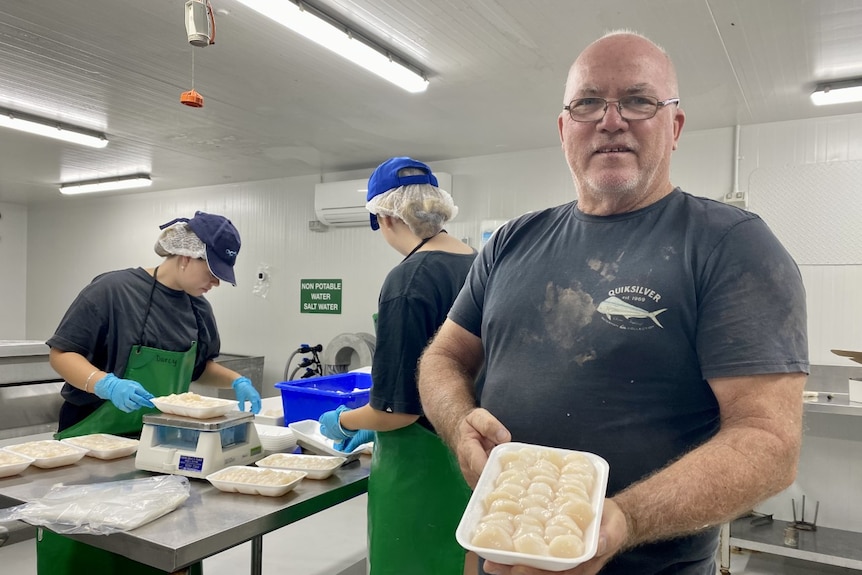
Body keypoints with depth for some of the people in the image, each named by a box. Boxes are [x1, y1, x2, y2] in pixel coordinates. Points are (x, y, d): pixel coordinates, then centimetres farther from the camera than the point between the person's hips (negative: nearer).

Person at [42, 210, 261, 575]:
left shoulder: (199, 309, 3)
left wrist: (236, 381, -2)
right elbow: (61, 354, -13)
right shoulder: (113, 289, -16)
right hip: (96, 438, -5)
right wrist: (108, 384, -29)